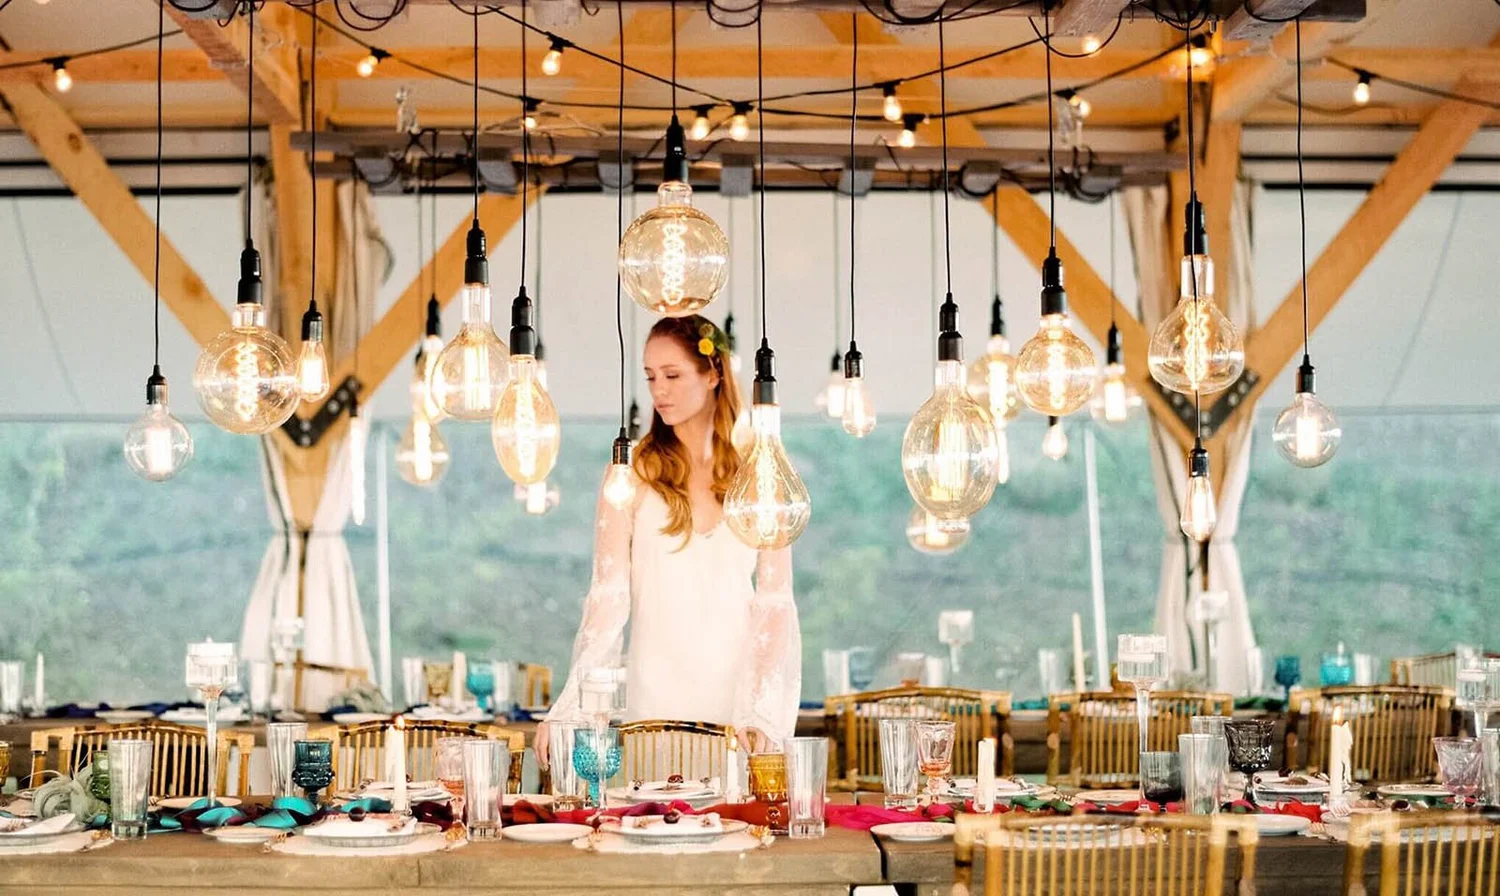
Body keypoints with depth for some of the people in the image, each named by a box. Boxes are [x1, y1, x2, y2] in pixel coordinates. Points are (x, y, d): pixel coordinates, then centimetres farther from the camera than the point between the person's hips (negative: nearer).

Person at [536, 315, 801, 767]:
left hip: (740, 692, 1)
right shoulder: (634, 470, 0)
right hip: (657, 694, -1)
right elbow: (608, 596, -6)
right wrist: (569, 707, -17)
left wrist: (763, 714, -11)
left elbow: (775, 602, -1)